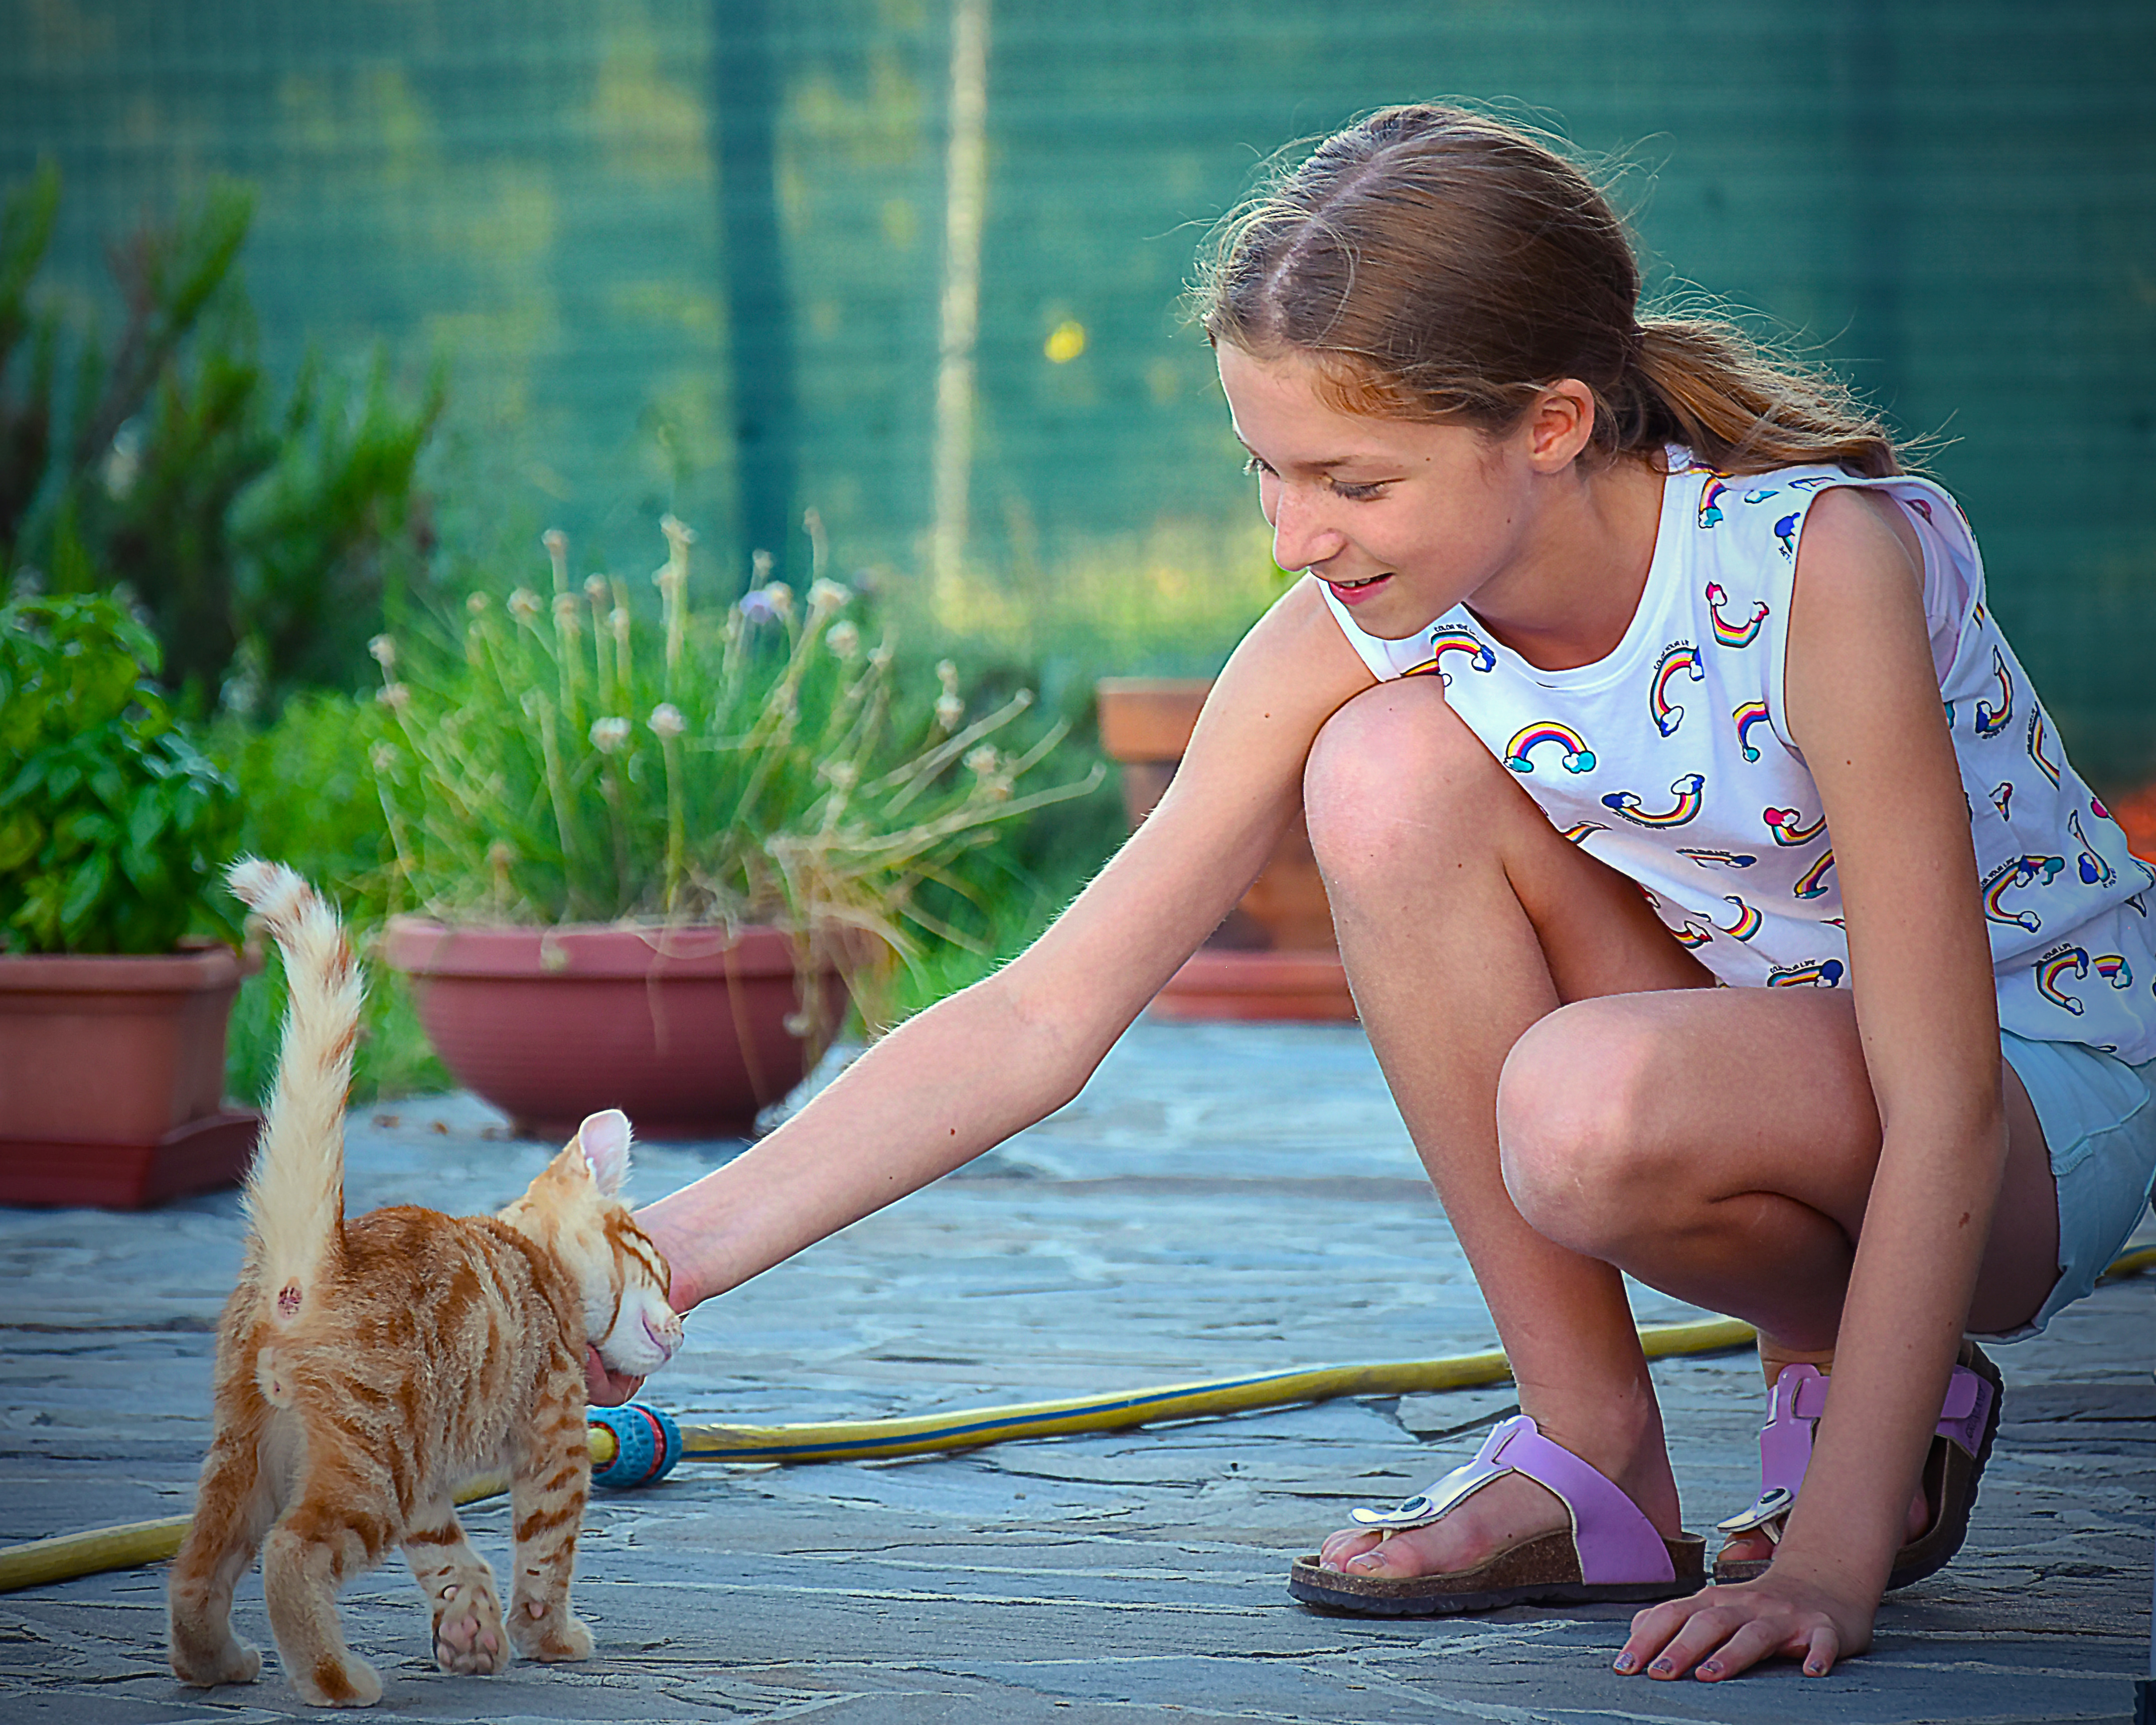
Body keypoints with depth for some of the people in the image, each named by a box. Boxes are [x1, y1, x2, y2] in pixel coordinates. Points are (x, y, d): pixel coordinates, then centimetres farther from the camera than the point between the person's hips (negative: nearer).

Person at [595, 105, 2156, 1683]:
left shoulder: (1822, 557, -30)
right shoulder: (1356, 632, -15)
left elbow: (1942, 1110, -29)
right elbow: (1043, 1019, -13)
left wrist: (1830, 1557, -33)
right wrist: (674, 1252, -21)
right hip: (1757, 1046, 5)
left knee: (1595, 1104, -37)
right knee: (1388, 771, -23)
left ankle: (1874, 1389, -4)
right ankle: (1593, 1455, -12)